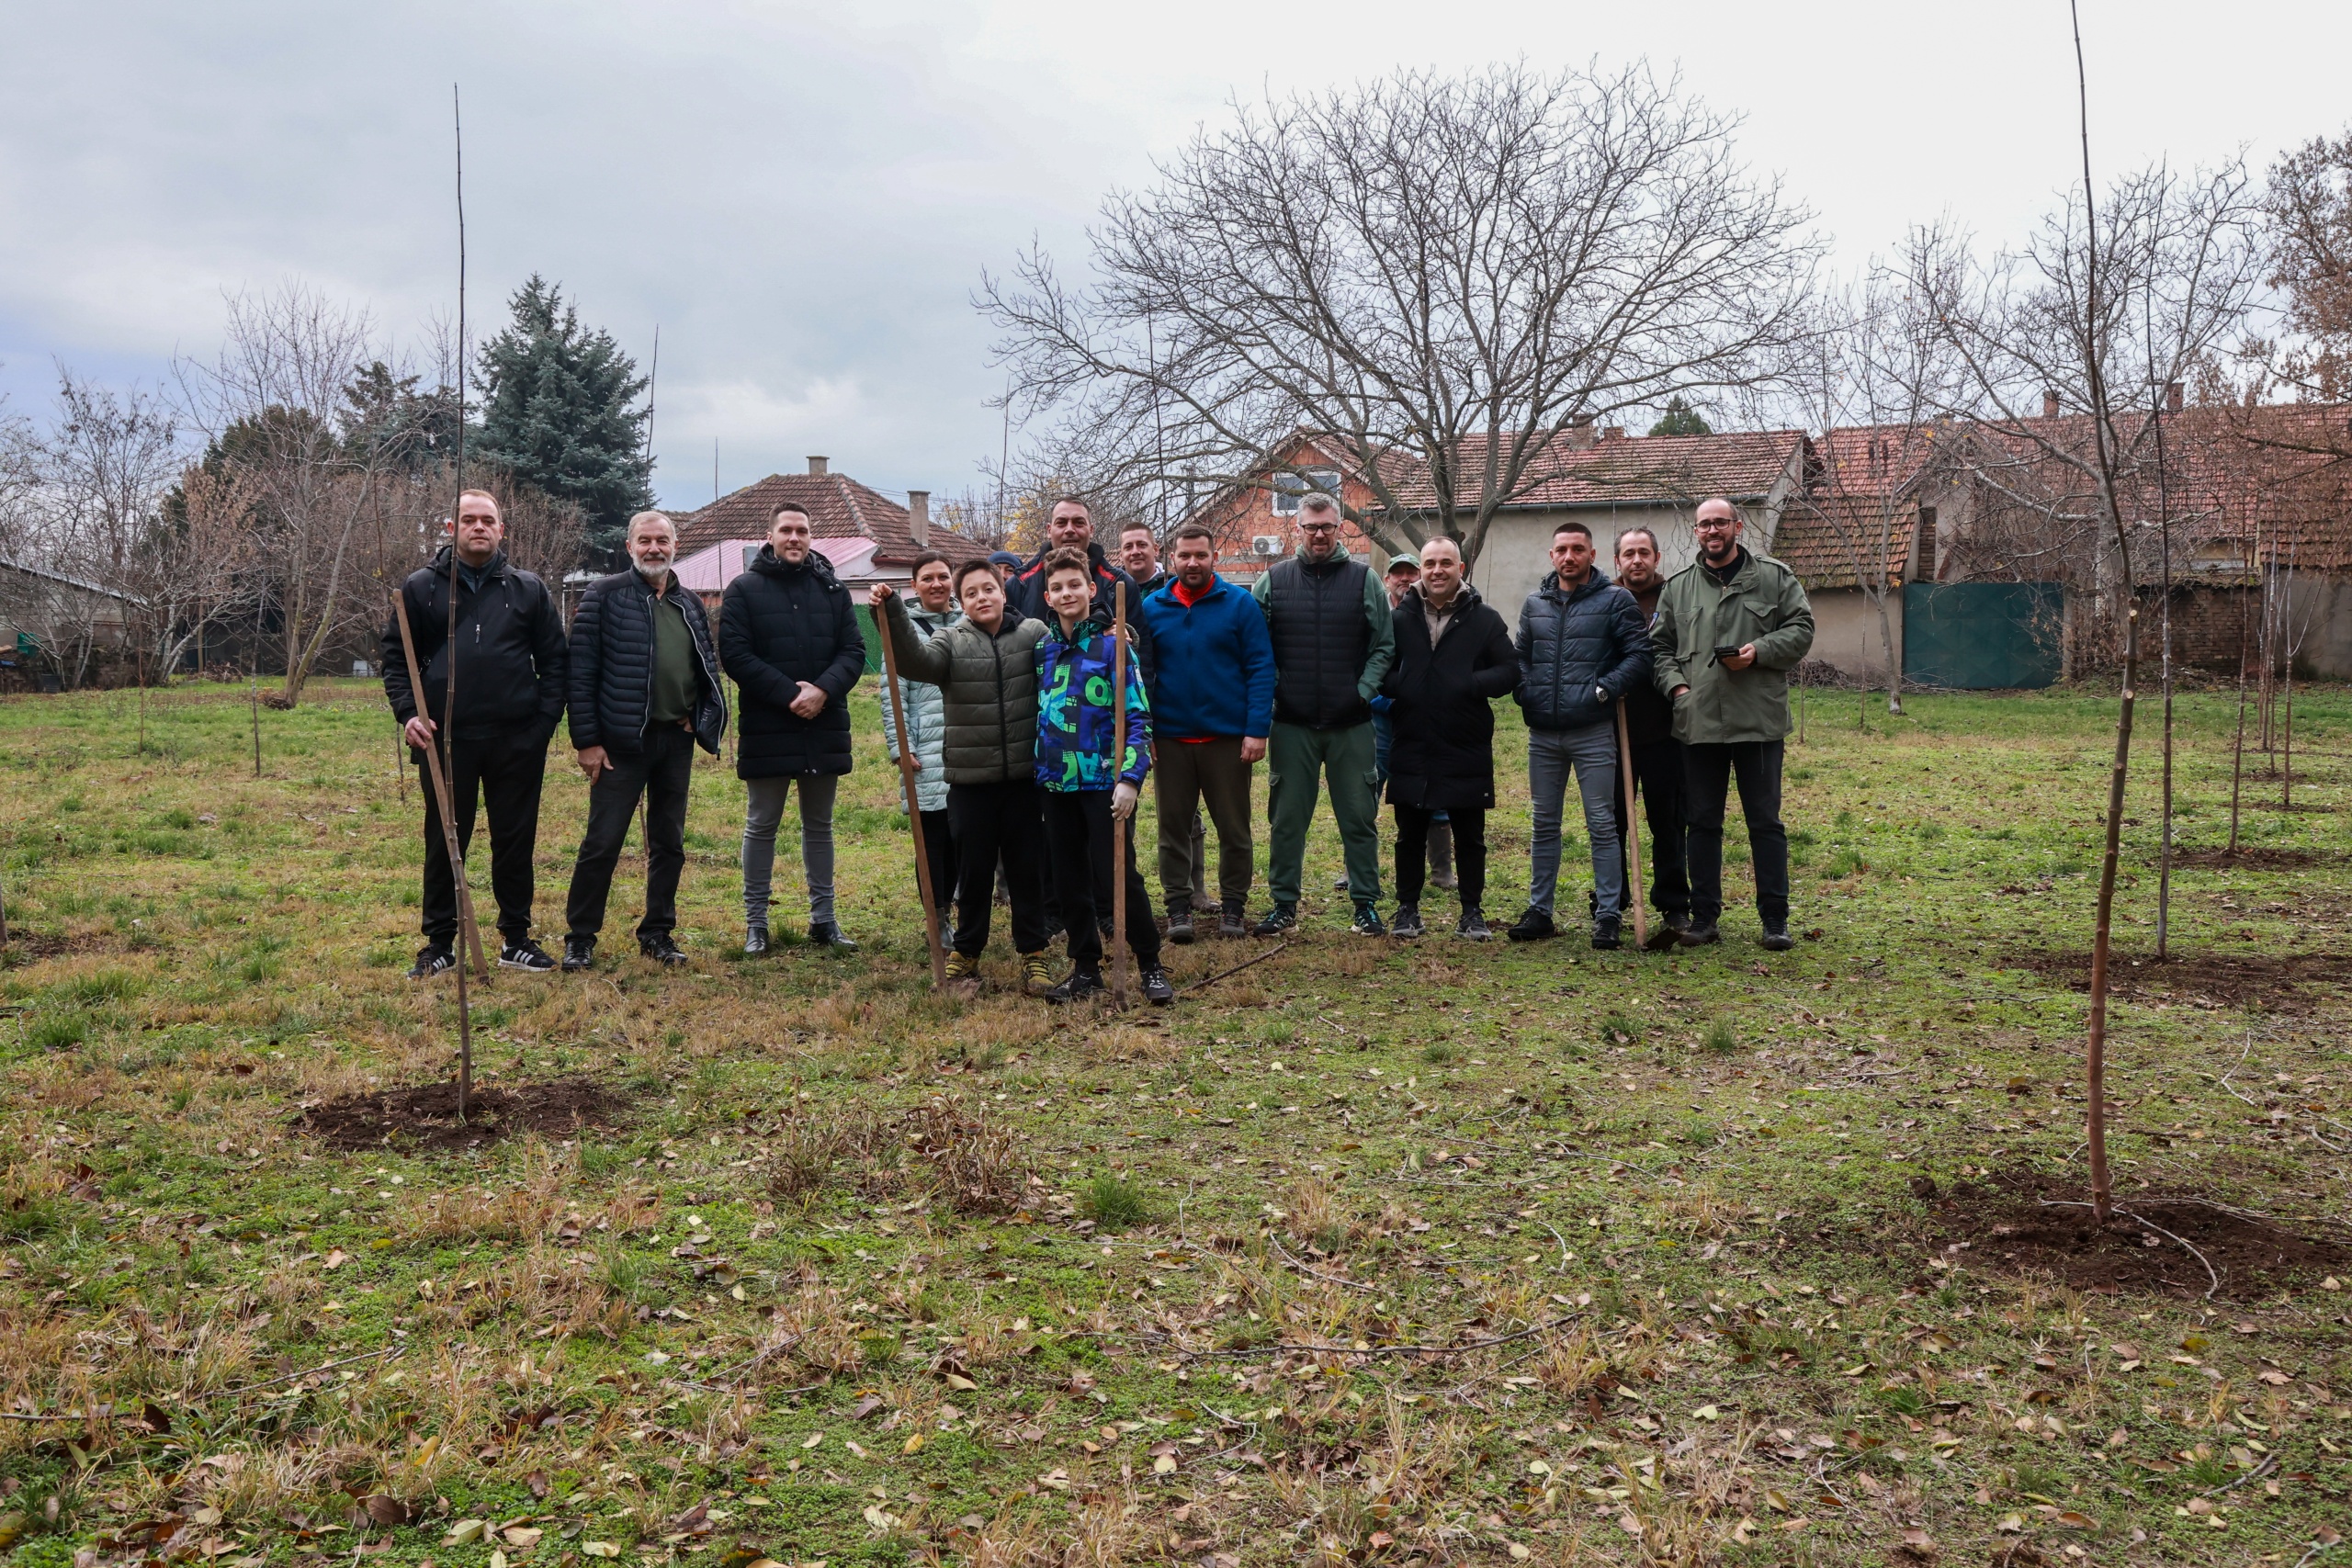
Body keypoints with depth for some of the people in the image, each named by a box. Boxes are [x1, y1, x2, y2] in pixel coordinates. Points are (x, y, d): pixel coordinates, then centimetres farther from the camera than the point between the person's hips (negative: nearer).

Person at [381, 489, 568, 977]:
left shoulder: (528, 590, 7)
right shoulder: (421, 588, 6)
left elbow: (554, 659, 7)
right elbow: (394, 655, 8)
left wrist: (546, 718, -3)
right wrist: (407, 712, -6)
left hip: (517, 741, 0)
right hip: (445, 739, 0)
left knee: (516, 841, 7)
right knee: (444, 843, 6)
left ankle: (515, 938, 19)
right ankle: (440, 943, 16)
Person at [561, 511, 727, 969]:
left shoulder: (689, 604, 12)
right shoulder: (605, 595, -4)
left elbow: (707, 668, 18)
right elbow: (582, 671, -8)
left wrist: (705, 723, 3)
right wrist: (586, 741, -12)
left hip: (677, 740, 5)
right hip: (622, 741, -5)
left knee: (669, 843, 11)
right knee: (602, 842, -2)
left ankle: (658, 933, 23)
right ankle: (580, 938, 9)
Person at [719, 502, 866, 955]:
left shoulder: (832, 588, 8)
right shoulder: (744, 589, -2)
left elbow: (854, 650, 2)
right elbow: (734, 654, -10)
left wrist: (824, 689, -16)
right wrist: (789, 694, -18)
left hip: (825, 728, 3)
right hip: (766, 730, -3)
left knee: (819, 825, 13)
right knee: (761, 826, 6)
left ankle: (823, 918, 22)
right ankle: (755, 922, 14)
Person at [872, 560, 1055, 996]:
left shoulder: (1035, 635, 3)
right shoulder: (952, 641, 0)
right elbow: (915, 661, -18)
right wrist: (893, 614, -30)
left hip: (1024, 776, 0)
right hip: (970, 779, 0)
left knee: (1027, 868, 8)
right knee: (974, 871, 9)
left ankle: (1033, 954, 20)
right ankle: (965, 953, 23)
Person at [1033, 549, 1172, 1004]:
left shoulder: (1111, 645, -5)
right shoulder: (1042, 648, 10)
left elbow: (1137, 716, -9)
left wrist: (1130, 777, -19)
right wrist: (1040, 770, 13)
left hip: (1105, 781, -5)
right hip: (1057, 782, 5)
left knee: (1117, 878, -5)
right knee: (1070, 881, 10)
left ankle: (1151, 966, 9)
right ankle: (1086, 969, 22)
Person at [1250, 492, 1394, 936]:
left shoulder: (1365, 580, 4)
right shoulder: (1273, 582, 5)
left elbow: (1384, 646, 4)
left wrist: (1364, 690, -7)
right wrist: (1270, 692, -4)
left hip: (1352, 724, 0)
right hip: (1291, 725, 1)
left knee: (1359, 817, 5)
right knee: (1287, 819, 6)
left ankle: (1366, 903, 15)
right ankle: (1284, 903, 16)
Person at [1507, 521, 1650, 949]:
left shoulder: (1615, 600, -1)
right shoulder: (1535, 604, 13)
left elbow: (1639, 655, -7)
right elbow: (1520, 656, 19)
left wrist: (1605, 689, -16)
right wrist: (1525, 693, 2)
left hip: (1593, 732, -5)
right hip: (1543, 734, 5)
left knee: (1602, 825, -1)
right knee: (1544, 825, 11)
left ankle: (1608, 915, 4)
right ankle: (1539, 911, 19)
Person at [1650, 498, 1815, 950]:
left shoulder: (1774, 577, 5)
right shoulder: (1678, 586, 11)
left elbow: (1801, 629, 2)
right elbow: (1660, 645, 14)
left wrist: (1760, 651, -13)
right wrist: (1675, 685, -2)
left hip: (1759, 721, -2)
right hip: (1698, 722, 3)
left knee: (1765, 821, 2)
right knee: (1702, 821, 8)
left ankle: (1775, 919, 10)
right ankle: (1704, 916, 17)